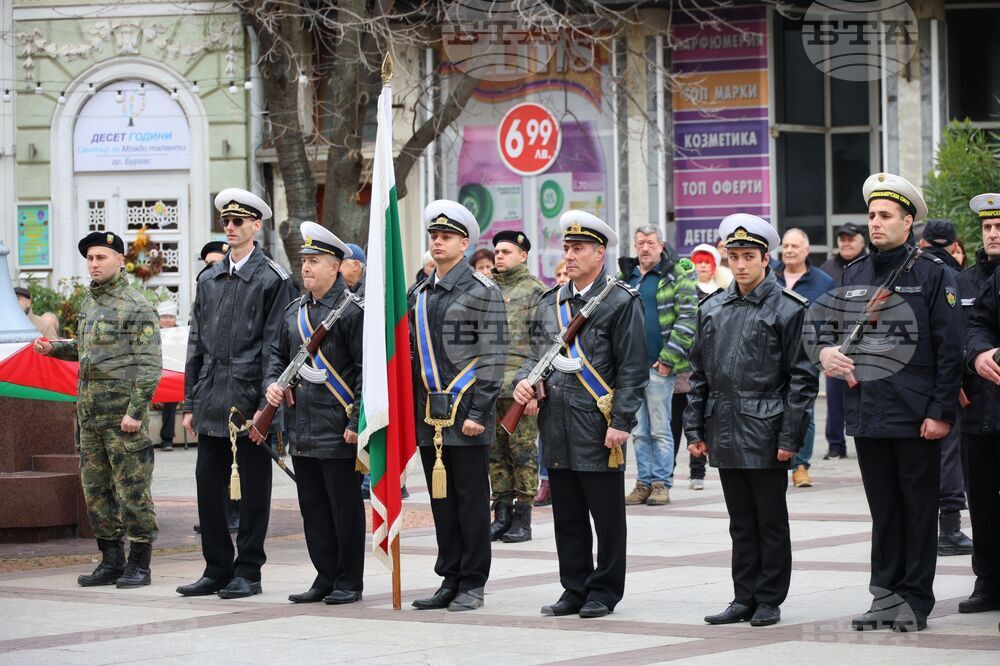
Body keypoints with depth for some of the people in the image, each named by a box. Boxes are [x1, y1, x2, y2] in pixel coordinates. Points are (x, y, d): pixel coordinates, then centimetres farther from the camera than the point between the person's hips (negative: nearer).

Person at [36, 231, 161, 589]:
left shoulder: (137, 307, -9)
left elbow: (150, 365, -13)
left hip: (124, 413, -8)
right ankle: (111, 562, 16)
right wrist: (54, 348, 11)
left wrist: (136, 411, -19)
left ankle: (139, 565, 2)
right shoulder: (90, 303, 15)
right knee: (96, 489, 9)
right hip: (90, 412, 8)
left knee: (132, 490, -4)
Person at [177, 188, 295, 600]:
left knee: (253, 488, 2)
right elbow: (196, 344, 15)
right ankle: (217, 569, 16)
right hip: (211, 401, 6)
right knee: (209, 484, 7)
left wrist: (266, 404, -13)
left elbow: (274, 346, -8)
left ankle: (248, 572, 8)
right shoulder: (209, 279, 14)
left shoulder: (272, 279, -3)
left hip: (249, 397, -6)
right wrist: (190, 403, 11)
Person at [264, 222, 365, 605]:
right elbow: (278, 353, 24)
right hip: (302, 430, 7)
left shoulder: (352, 310, -9)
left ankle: (349, 582, 8)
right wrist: (272, 383, 2)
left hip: (338, 431, -7)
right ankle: (325, 577, 19)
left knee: (345, 508, 0)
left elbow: (366, 369, -11)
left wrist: (358, 422, -16)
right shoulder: (294, 311, 13)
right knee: (312, 506, 11)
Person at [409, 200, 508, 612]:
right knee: (441, 499, 9)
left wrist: (477, 413, -15)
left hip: (466, 415, -6)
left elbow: (493, 357, -9)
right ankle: (450, 580, 16)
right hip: (429, 415, 6)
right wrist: (410, 410, 11)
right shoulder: (419, 295, 15)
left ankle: (473, 584, 4)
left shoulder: (483, 291, -5)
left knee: (472, 499, -1)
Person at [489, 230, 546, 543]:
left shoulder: (536, 290, -1)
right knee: (495, 450, 7)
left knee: (523, 449, -2)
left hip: (519, 385, -5)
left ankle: (523, 518, 3)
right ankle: (502, 514, 13)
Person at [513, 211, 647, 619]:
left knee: (607, 518, 2)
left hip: (598, 428, -6)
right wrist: (524, 380, -1)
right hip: (557, 429, 6)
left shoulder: (622, 302, -5)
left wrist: (621, 423, -13)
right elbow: (538, 353, 21)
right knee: (567, 516, 11)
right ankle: (575, 589, 19)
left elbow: (632, 370, -8)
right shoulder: (550, 303, 13)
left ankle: (604, 592, 11)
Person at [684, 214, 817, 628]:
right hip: (726, 434, 5)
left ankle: (769, 601, 10)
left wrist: (790, 437, -12)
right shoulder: (712, 309, 11)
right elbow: (699, 373, 15)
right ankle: (744, 599, 17)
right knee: (741, 523, 11)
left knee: (771, 523, 3)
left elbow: (802, 378, -7)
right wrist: (695, 430, 10)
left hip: (765, 435, -5)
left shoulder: (788, 309, -5)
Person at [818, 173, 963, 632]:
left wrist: (941, 411, -13)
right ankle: (885, 593, 17)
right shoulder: (853, 275, 11)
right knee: (883, 508, 11)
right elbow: (829, 325, 23)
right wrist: (827, 348, -1)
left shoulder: (932, 273, -4)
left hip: (916, 416, -5)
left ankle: (915, 599, 9)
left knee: (918, 508, 3)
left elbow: (950, 348, -7)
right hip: (867, 415, 5)